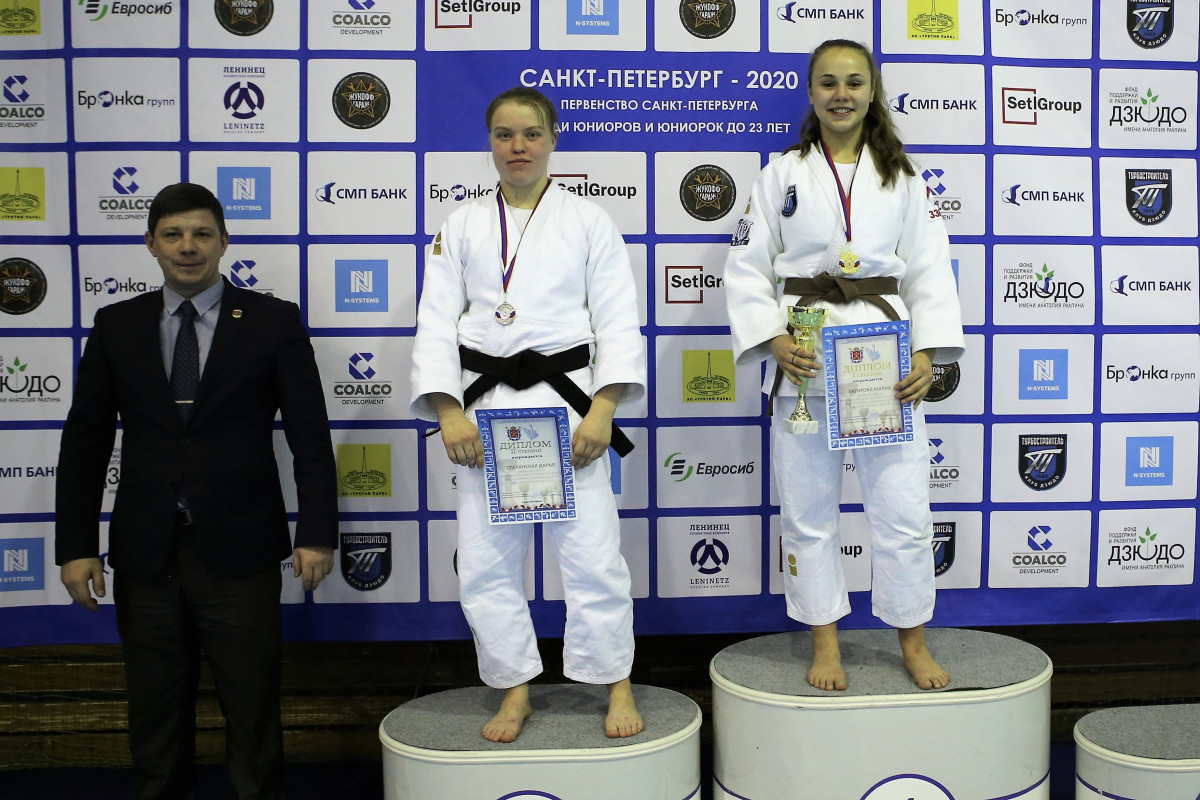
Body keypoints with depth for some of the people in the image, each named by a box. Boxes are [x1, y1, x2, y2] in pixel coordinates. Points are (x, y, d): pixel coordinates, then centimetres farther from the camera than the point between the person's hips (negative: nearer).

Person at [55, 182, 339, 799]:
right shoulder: (117, 325, 8)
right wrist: (75, 545, 2)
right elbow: (84, 440, 7)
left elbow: (311, 434, -2)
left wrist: (317, 534, -8)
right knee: (155, 712, 13)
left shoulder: (274, 321, 0)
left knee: (252, 707, 7)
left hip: (239, 549, -2)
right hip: (145, 553, 3)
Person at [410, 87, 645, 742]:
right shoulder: (462, 226, 11)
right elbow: (437, 324, 5)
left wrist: (601, 411, -11)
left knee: (592, 553, -4)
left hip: (566, 400, -2)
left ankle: (617, 687, 17)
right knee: (485, 563, 5)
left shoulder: (588, 221, 6)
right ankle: (514, 693, 23)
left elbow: (617, 320, 1)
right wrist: (449, 415, -8)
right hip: (484, 405, 2)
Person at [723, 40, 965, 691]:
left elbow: (929, 270, 5)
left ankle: (912, 639, 22)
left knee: (903, 506, 2)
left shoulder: (901, 176, 9)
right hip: (803, 357, 0)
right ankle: (825, 639, 24)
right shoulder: (782, 174, 6)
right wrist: (774, 342, -11)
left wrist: (927, 354, -7)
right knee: (808, 508, 7)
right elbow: (746, 268, 2)